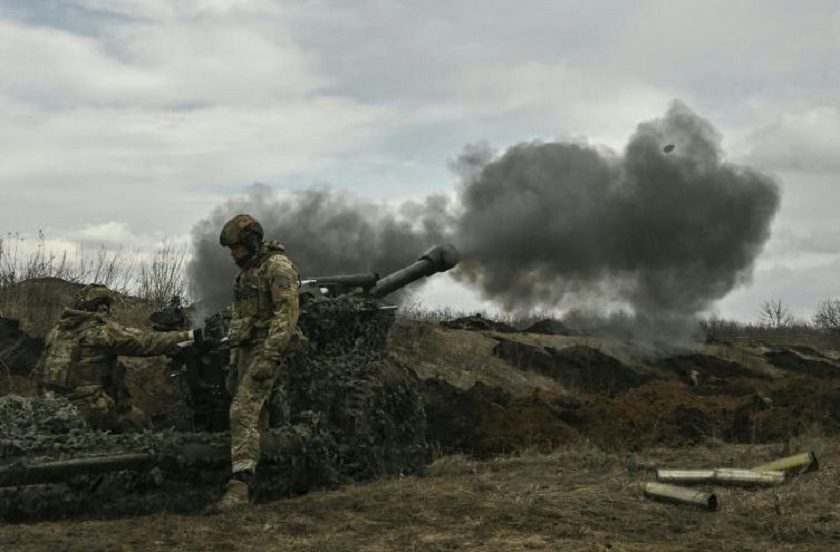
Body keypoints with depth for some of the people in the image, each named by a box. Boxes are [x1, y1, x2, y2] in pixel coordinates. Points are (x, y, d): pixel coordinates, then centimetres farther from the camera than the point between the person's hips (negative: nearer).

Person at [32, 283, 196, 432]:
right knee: (138, 421, 10)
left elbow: (40, 371, 13)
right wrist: (186, 336, -11)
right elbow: (144, 341, -15)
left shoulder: (58, 329, 10)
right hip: (89, 407, -7)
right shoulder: (101, 328, -10)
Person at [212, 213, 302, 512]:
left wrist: (269, 356, -25)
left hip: (266, 349, -9)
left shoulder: (277, 266, -10)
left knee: (243, 410, -19)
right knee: (253, 414, 9)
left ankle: (239, 485, -24)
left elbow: (287, 313, -19)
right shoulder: (246, 272, 19)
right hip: (245, 350, 9)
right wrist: (233, 363, 21)